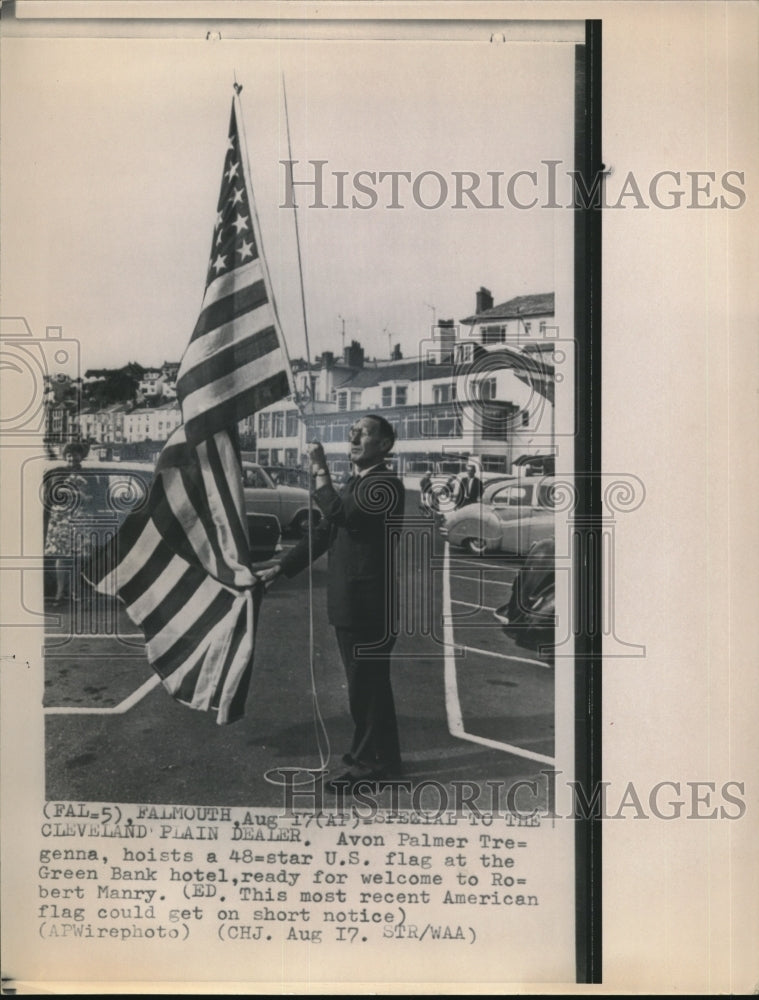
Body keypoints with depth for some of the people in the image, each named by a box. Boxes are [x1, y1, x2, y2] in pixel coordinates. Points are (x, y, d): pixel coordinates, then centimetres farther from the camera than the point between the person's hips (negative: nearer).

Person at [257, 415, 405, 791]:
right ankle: (380, 756, 33)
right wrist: (279, 568, 15)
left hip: (369, 605, -9)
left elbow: (340, 514, -28)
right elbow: (322, 533, 19)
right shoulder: (353, 486, 17)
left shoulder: (386, 485, -13)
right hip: (349, 604, 9)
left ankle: (370, 763, 13)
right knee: (368, 683, 19)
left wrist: (320, 471, -19)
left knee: (366, 684, 0)